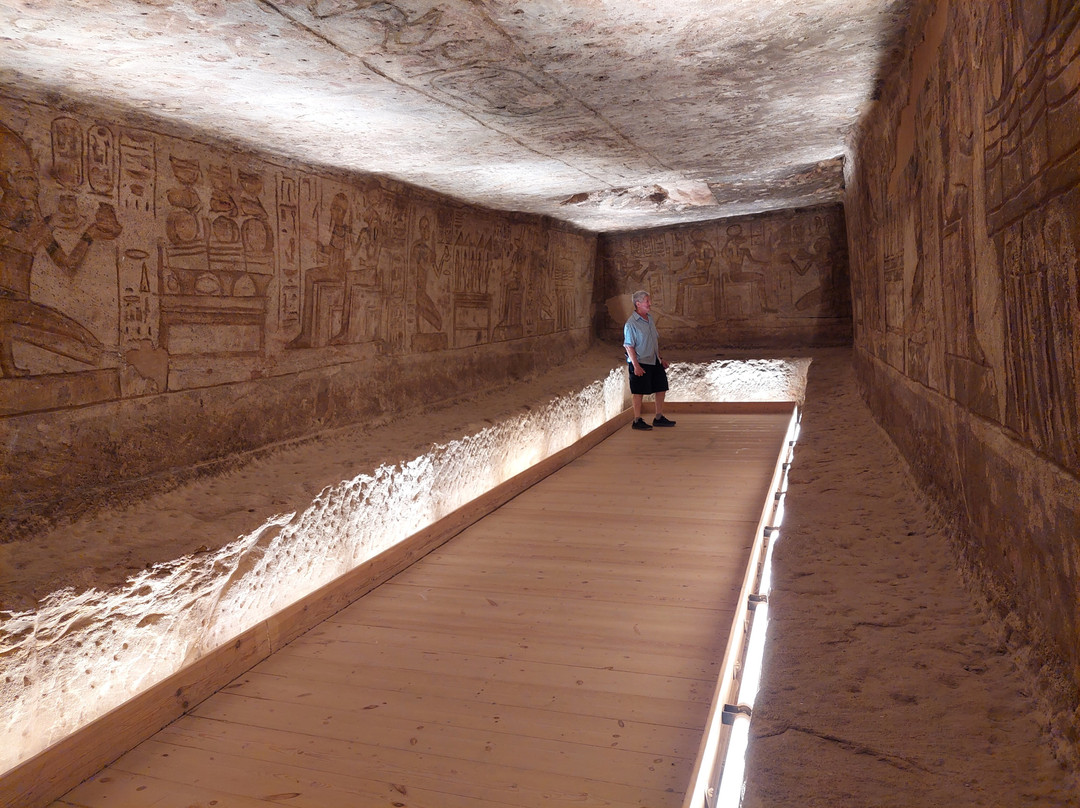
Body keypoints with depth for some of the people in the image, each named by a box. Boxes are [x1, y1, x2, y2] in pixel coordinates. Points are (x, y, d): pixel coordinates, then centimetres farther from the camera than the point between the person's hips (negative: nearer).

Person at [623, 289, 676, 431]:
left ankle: (659, 418, 22)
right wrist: (636, 366, -21)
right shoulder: (631, 323, -14)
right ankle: (637, 420, 9)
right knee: (638, 392, -1)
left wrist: (660, 359, 19)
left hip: (654, 361, 8)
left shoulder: (649, 319, 11)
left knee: (661, 388, 11)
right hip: (640, 362, -8)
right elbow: (629, 346, -17)